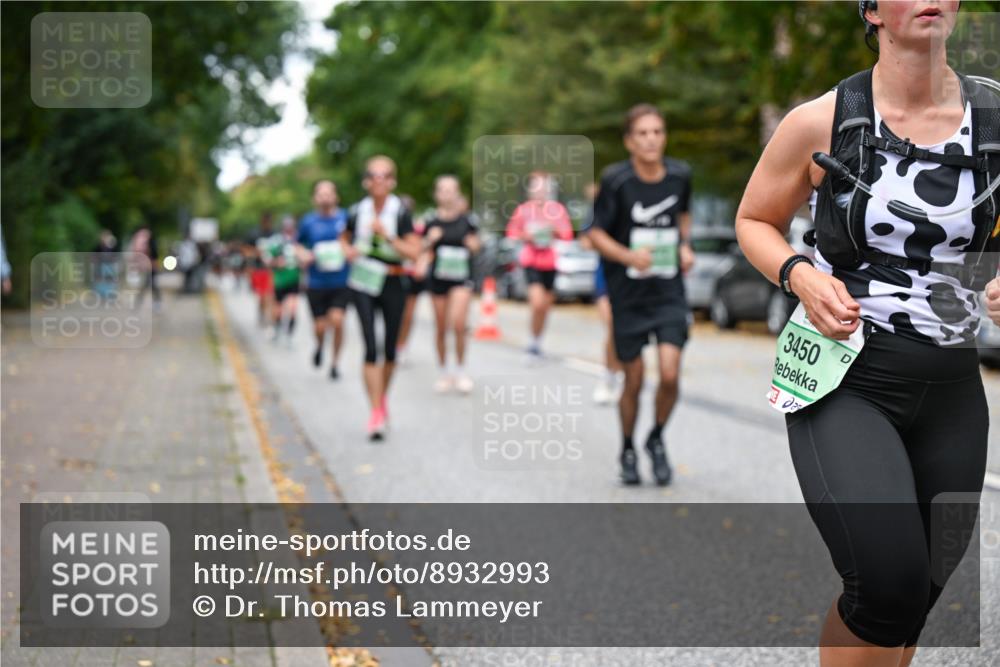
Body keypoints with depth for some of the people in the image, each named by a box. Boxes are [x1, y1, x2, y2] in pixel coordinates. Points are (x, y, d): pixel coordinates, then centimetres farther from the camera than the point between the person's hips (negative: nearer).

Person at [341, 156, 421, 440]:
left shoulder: (401, 212, -8)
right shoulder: (357, 211, -1)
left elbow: (414, 252, -13)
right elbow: (345, 238, 19)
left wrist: (387, 235, -23)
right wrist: (348, 250, -3)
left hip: (393, 283, 0)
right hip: (364, 283, 0)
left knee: (390, 349, 10)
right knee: (370, 347, -11)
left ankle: (383, 396, 36)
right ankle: (376, 412, -11)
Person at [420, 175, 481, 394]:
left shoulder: (466, 221, -1)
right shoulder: (432, 222, 1)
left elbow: (476, 246, 12)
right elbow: (424, 251, 8)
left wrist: (472, 244, -10)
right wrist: (431, 240, -11)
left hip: (461, 277, -2)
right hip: (438, 277, 2)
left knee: (459, 324, -16)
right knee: (441, 328, 8)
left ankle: (460, 370, 1)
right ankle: (443, 371, 23)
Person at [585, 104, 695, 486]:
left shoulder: (679, 175, -1)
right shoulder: (616, 181, -12)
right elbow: (595, 233, -8)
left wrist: (685, 246, 2)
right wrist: (629, 256, -24)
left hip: (670, 293, 2)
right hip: (628, 296, -2)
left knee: (670, 375, -12)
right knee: (633, 381, 6)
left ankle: (657, 439, 16)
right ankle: (628, 451, 30)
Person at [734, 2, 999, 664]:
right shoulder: (820, 122, -6)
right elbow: (755, 222, 8)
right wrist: (801, 275, -12)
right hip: (845, 380, -4)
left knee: (915, 599, 12)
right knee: (889, 580, -23)